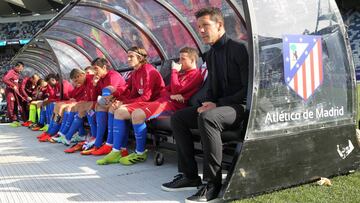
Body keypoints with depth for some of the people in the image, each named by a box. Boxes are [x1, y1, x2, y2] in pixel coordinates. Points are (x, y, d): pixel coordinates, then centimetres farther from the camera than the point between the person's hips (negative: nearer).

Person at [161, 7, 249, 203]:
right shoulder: (210, 55, 14)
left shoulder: (238, 49, -12)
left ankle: (212, 183, -27)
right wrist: (208, 103, -4)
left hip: (239, 106, -9)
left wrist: (218, 104, -17)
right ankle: (189, 175, -1)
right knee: (177, 117, -2)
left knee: (207, 118, -37)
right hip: (218, 105, 9)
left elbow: (248, 89, -16)